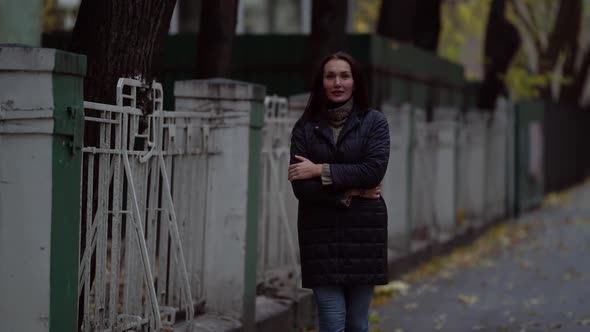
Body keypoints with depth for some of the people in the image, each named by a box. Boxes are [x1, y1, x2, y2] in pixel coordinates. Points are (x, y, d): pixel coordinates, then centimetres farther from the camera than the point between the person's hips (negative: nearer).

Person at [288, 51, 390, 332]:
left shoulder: (374, 122, 2)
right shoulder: (305, 127, 4)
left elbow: (374, 171, -13)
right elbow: (300, 186, -5)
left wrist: (321, 171, -12)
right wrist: (349, 193, -12)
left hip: (363, 231, 0)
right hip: (321, 233, 0)